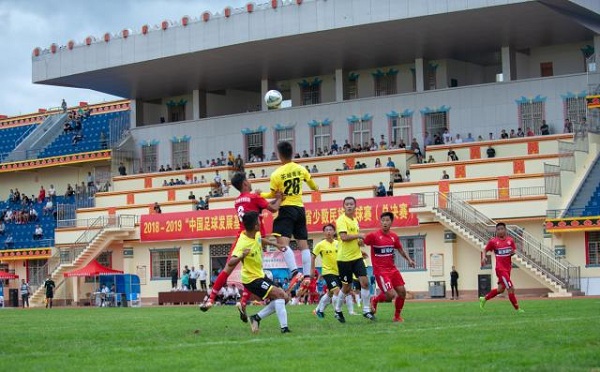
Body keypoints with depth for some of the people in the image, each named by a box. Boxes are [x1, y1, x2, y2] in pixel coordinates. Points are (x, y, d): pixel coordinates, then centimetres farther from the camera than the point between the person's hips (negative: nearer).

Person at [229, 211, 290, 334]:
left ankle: (257, 318, 11)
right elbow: (230, 263, -39)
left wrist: (275, 244, 25)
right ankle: (284, 328, -21)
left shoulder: (256, 234, -3)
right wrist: (242, 256, -56)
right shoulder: (243, 243, -28)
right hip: (251, 279, -9)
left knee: (284, 298, 6)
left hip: (260, 275, 9)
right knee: (280, 294, -21)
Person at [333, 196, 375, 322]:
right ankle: (338, 311, 23)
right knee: (346, 287, 3)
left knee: (365, 281, -7)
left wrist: (360, 242, 5)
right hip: (344, 258, -6)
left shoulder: (355, 221, 13)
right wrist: (359, 236, -15)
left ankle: (366, 310, 1)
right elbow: (343, 237, -24)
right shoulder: (342, 220, -11)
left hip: (357, 257, 6)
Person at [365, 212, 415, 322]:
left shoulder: (394, 237, 5)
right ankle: (374, 300, 15)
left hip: (392, 269, 6)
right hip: (380, 271, -6)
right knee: (390, 295, -16)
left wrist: (409, 259, 7)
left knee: (402, 292, 0)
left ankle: (397, 316, 19)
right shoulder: (373, 235, -12)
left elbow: (400, 250, 19)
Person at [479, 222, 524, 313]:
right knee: (511, 288, -10)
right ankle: (517, 308, 2)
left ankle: (484, 299, 34)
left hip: (508, 268, 6)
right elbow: (486, 250, 7)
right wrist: (484, 257, -12)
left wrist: (513, 252, -10)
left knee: (501, 289, 15)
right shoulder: (493, 241, -5)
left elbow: (514, 250, 14)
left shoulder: (510, 240, 4)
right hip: (500, 268, -6)